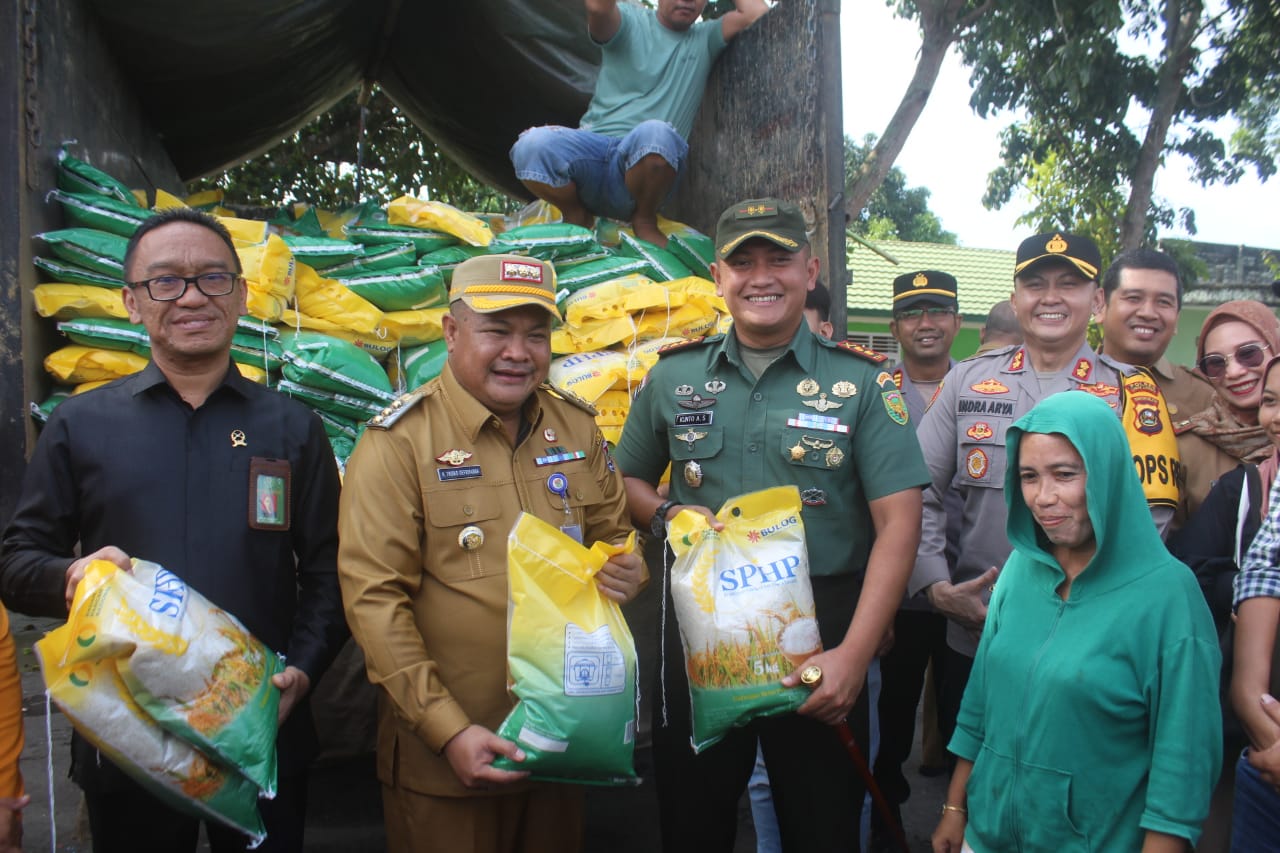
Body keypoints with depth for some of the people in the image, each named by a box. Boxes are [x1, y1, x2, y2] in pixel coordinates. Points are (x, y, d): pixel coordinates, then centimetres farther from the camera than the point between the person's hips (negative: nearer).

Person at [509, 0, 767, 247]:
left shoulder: (706, 39, 20)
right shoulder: (629, 21, 11)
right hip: (591, 157, 0)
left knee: (655, 133, -37)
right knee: (533, 144, -31)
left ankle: (644, 221, -8)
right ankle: (576, 217, 0)